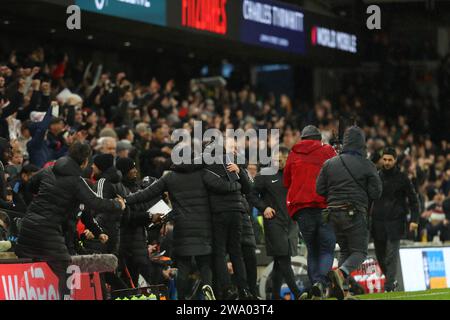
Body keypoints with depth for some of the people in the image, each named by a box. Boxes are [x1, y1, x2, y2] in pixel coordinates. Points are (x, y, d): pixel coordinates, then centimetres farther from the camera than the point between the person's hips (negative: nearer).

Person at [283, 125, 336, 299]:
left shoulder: (293, 154, 13)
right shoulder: (327, 151, 6)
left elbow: (286, 182, 17)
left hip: (301, 208, 2)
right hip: (325, 207, -2)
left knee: (312, 250, 11)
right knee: (327, 249, -1)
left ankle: (315, 282, -2)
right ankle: (321, 281, -24)